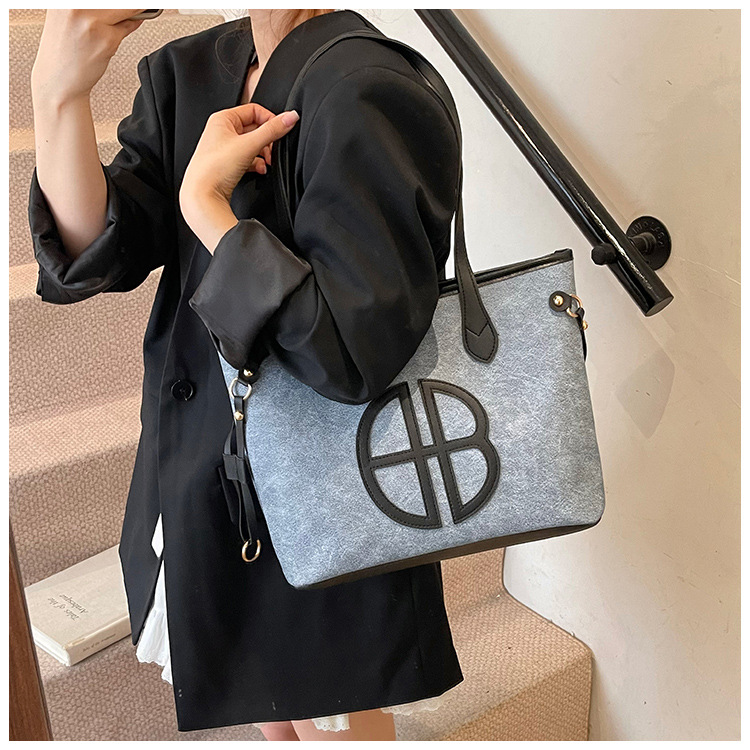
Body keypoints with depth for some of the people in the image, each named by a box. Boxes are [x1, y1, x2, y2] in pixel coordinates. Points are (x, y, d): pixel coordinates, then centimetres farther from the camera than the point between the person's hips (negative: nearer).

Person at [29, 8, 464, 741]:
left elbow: (352, 353, -29)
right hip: (201, 479, 7)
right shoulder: (182, 74, 2)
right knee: (273, 719, 30)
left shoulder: (368, 94, -23)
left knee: (331, 721, 19)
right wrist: (59, 90, -24)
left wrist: (204, 202, -25)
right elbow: (96, 252, -10)